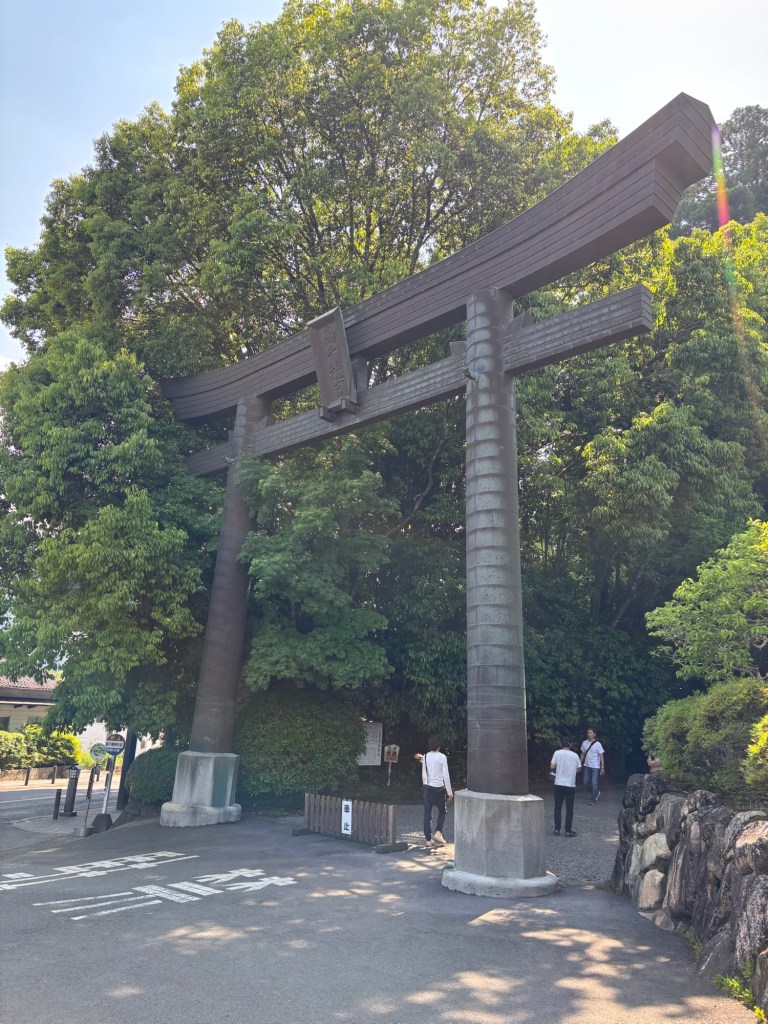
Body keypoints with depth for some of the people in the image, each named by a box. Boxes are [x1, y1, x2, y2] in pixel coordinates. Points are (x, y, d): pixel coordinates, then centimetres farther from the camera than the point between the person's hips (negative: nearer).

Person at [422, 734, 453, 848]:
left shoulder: (425, 757, 1)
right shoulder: (442, 757, -11)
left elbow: (424, 774, 6)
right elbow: (446, 776, -11)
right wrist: (449, 792, -4)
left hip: (428, 787, 3)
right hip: (439, 788, -3)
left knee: (427, 814, 9)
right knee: (442, 812, 17)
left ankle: (428, 840, 10)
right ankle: (438, 833, 0)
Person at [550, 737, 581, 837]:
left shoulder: (557, 753, -6)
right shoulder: (575, 755, -3)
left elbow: (552, 767, -10)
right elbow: (579, 769, 5)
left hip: (559, 784, 0)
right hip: (570, 785, 0)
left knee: (558, 808, 9)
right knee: (569, 808, 8)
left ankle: (557, 829, 12)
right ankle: (568, 830, 8)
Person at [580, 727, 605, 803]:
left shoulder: (597, 744, -11)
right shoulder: (584, 743, 2)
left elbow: (601, 756, -11)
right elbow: (583, 754, 12)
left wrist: (602, 767, -15)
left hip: (595, 767, -5)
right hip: (587, 766, 5)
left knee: (594, 783, -3)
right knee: (586, 782, 8)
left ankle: (594, 800, 10)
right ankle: (596, 792, 31)